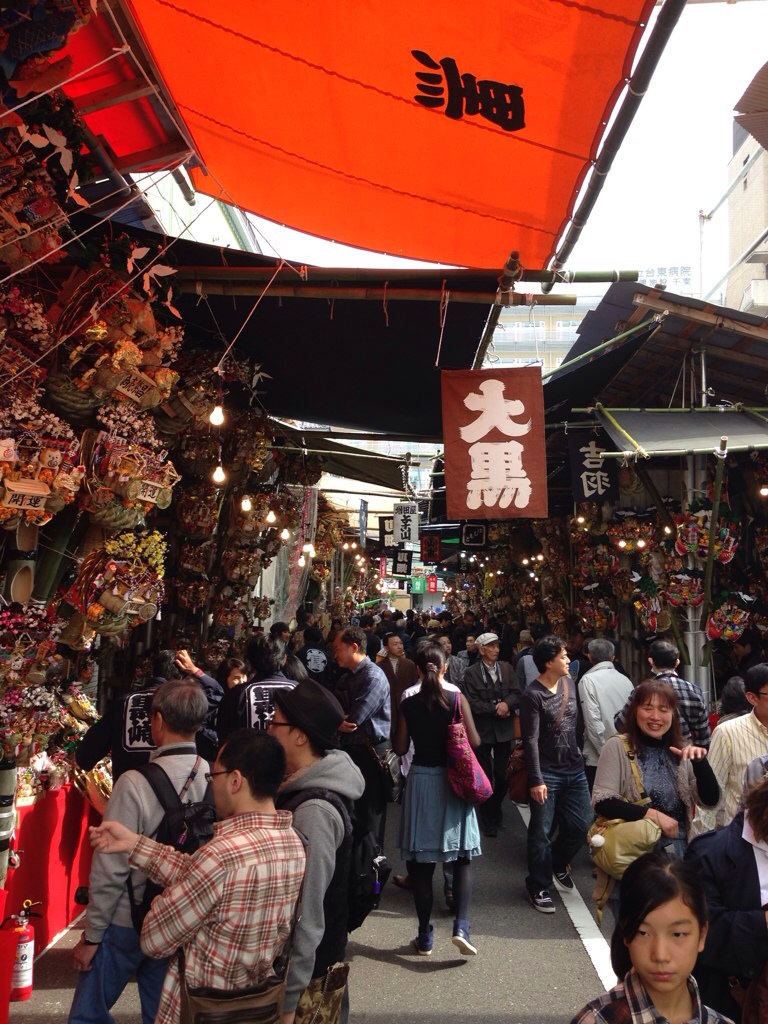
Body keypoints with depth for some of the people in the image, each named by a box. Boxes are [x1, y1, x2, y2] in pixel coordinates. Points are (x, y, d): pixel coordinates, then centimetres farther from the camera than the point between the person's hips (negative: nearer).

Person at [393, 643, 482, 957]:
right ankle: (461, 927, -3)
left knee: (421, 863, 9)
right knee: (462, 858, 11)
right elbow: (474, 742, -9)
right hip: (452, 780, -1)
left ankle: (425, 937, 16)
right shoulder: (457, 700, -9)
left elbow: (400, 748, -2)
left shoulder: (408, 704, -4)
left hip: (421, 780, 1)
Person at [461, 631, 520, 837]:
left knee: (501, 774, 6)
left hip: (504, 728, 2)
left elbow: (516, 694, -1)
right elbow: (471, 702, -12)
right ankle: (488, 820, 21)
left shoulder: (506, 668, 4)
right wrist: (495, 709, -15)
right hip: (482, 729, -2)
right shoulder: (471, 673, -6)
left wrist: (506, 704, -19)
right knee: (485, 776, 7)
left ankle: (496, 809, 32)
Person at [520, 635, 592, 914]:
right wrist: (536, 780, -18)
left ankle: (559, 863, 37)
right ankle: (539, 887, 19)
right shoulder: (533, 695, -15)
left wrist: (580, 755, 14)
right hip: (547, 773, -6)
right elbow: (531, 740, -16)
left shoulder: (569, 683, 5)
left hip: (574, 769, 6)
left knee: (582, 824, 10)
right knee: (542, 833, 2)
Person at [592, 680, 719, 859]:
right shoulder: (618, 746, -5)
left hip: (678, 850, 4)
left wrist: (700, 762, -12)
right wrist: (652, 814, -17)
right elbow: (602, 802, -11)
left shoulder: (681, 751, 9)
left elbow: (710, 800, 2)